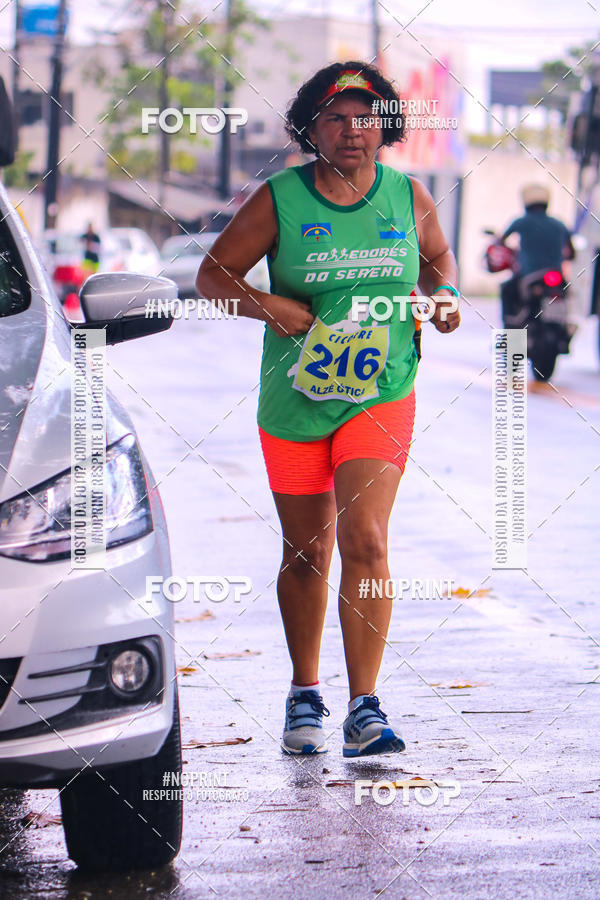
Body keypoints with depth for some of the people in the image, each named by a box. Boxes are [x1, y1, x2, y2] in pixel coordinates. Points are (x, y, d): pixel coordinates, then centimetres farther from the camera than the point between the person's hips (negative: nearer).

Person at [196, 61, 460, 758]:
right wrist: (268, 305, -18)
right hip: (294, 404, 0)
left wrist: (443, 295, -1)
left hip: (381, 397, 0)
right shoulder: (278, 199, -4)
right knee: (306, 555, 11)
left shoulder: (409, 197, 2)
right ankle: (305, 696, 30)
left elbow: (437, 257, 21)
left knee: (365, 540, -17)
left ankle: (365, 709, -16)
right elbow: (212, 275, 0)